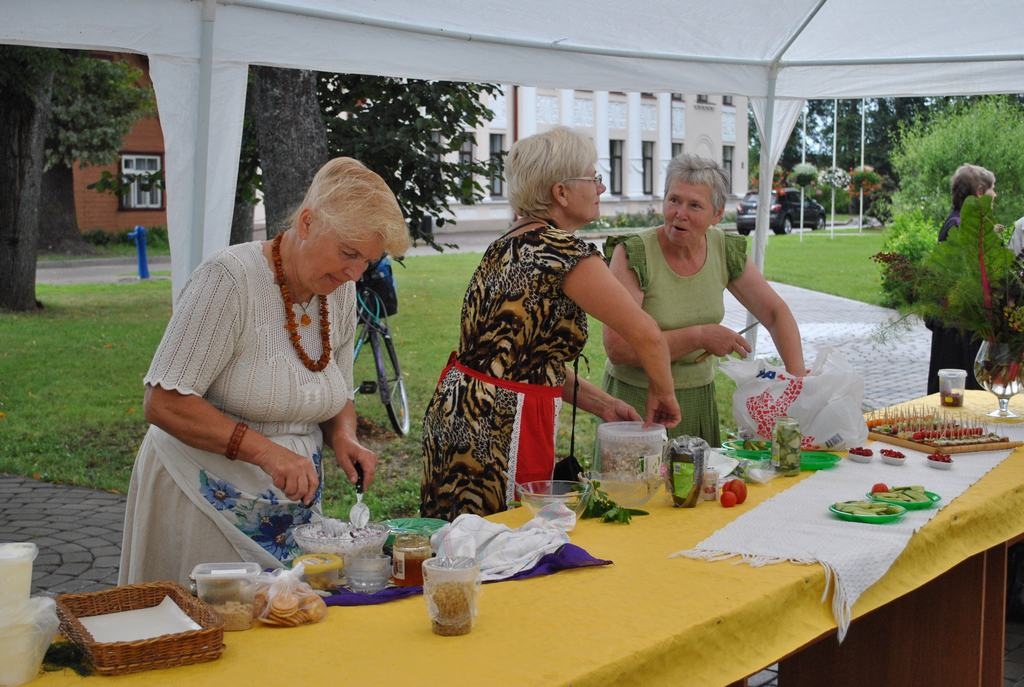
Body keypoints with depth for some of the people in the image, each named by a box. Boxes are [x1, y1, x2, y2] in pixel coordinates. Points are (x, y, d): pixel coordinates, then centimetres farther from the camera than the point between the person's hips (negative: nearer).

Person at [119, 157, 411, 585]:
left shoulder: (340, 293, 3)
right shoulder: (230, 279, -19)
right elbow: (164, 404, -21)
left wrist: (343, 437, -6)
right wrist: (265, 450, -29)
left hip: (294, 510, 6)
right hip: (208, 510, -6)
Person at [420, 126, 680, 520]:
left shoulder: (509, 246, 12)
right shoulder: (563, 250, -15)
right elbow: (644, 333, -17)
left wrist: (602, 405, 13)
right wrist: (662, 393, 1)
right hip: (497, 432, -9)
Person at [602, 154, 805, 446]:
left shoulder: (727, 250, -2)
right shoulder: (633, 254, -16)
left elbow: (776, 314, 6)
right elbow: (618, 347, -22)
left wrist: (798, 377, -7)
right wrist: (699, 337, -22)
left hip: (700, 400, 4)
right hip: (638, 400, -4)